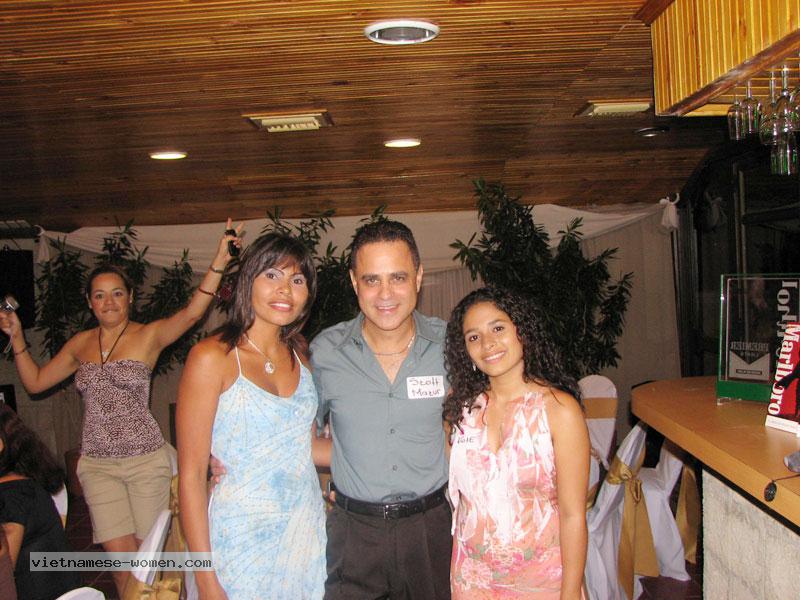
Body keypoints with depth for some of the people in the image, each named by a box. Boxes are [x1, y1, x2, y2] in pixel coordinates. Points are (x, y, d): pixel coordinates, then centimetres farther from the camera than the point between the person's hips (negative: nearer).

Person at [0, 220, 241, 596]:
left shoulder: (149, 335, -4)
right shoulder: (80, 343, 9)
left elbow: (192, 312, -22)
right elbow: (35, 382, 16)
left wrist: (218, 263, -34)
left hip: (146, 460, -3)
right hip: (97, 464, 3)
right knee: (122, 561, 0)